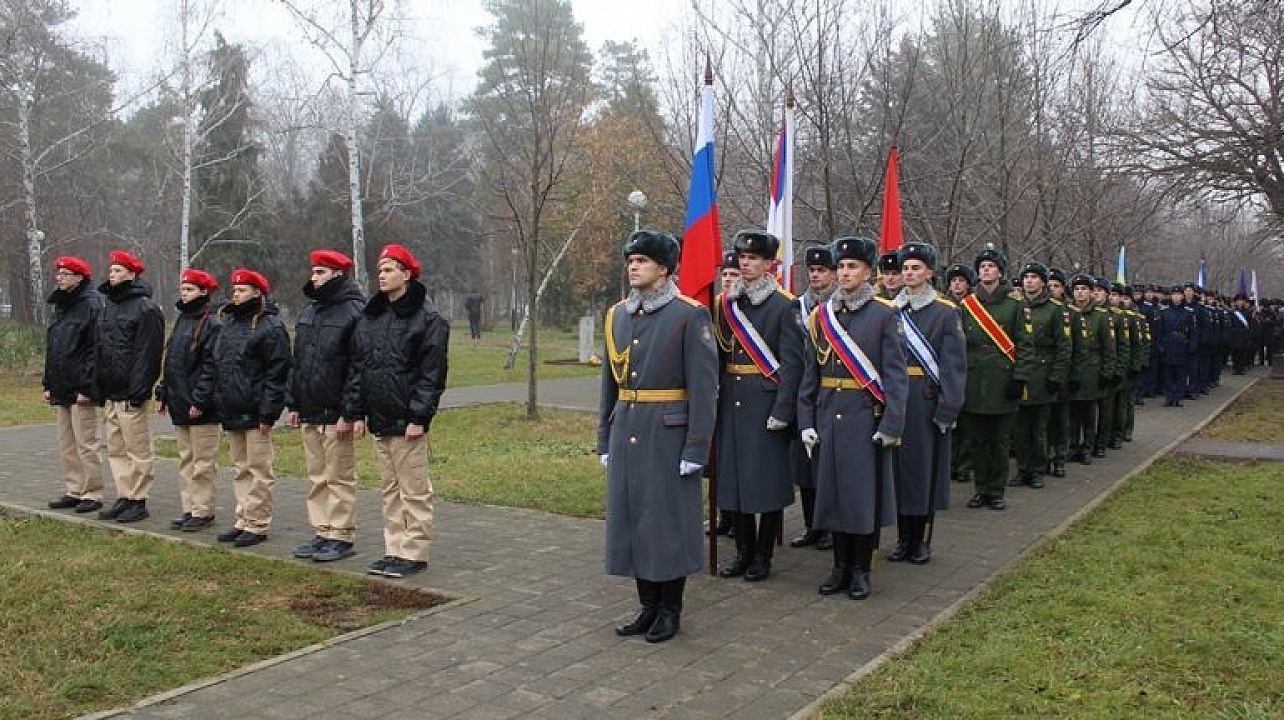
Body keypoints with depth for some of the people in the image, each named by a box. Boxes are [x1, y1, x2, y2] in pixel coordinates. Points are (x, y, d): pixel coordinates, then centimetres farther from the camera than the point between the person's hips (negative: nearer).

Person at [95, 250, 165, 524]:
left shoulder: (146, 308, -10)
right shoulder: (108, 306, 18)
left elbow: (147, 353, -17)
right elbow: (100, 350, 22)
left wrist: (137, 391, -21)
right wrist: (99, 386, 14)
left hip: (130, 393, -9)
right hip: (110, 393, 9)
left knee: (138, 449, -3)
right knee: (116, 449, 14)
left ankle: (138, 501, 4)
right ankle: (124, 498, 22)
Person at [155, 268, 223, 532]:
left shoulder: (212, 324, -10)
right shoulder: (181, 320, 17)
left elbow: (211, 367, -17)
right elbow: (170, 361, 21)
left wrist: (199, 400, -21)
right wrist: (162, 394, 15)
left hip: (202, 409, -9)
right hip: (179, 404, 9)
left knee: (203, 461, -2)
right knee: (186, 459, 13)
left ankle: (203, 512, 5)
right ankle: (189, 508, 20)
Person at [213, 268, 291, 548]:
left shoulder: (270, 326, -9)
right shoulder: (229, 323, 17)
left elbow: (277, 372, -14)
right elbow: (217, 365, 22)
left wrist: (268, 412, -18)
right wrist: (219, 402, 14)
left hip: (255, 412, -8)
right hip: (231, 411, 8)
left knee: (259, 469, -2)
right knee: (241, 469, 15)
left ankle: (257, 524, 5)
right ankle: (243, 520, 23)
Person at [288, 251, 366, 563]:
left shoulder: (354, 311, -10)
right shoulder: (308, 311, 16)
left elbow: (359, 365, -15)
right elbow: (297, 361, 19)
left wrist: (349, 411, -19)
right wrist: (292, 403, 13)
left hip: (336, 415, -8)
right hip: (309, 413, 8)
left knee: (339, 477, 0)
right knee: (317, 477, 13)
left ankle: (341, 537, 8)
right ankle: (322, 533, 22)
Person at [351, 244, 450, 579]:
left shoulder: (427, 318, -8)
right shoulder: (369, 317, 13)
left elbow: (432, 373, -13)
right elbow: (358, 367, 15)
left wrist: (419, 417, -17)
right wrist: (357, 411, 9)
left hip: (406, 421, -7)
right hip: (379, 420, 7)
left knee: (414, 490, 0)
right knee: (390, 489, 14)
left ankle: (414, 553, 7)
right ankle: (394, 550, 22)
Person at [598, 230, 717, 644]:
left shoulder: (689, 315, -8)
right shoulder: (617, 315, 10)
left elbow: (704, 386, -11)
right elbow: (609, 382, 14)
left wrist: (696, 448, -15)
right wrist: (604, 440, 13)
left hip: (669, 435, -6)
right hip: (626, 435, 6)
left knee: (669, 520, 3)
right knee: (630, 517, 11)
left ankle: (671, 609, 19)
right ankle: (648, 605, 25)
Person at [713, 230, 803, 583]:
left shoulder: (783, 305, -6)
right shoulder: (727, 303, 9)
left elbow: (791, 362, -10)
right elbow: (720, 354, 12)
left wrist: (782, 410, -15)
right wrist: (714, 397, 5)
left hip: (766, 401, -5)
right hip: (732, 401, 5)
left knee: (767, 476, 2)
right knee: (735, 475, 10)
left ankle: (763, 555, 14)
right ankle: (744, 550, 22)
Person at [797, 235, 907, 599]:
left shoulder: (884, 314, -3)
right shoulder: (820, 316, 7)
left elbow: (896, 374, -7)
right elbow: (810, 374, 8)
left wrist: (891, 425, -13)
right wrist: (806, 423, 2)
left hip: (867, 419, -4)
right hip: (828, 418, 4)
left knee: (865, 493, 4)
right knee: (833, 491, 9)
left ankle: (861, 571, 17)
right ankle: (840, 567, 22)